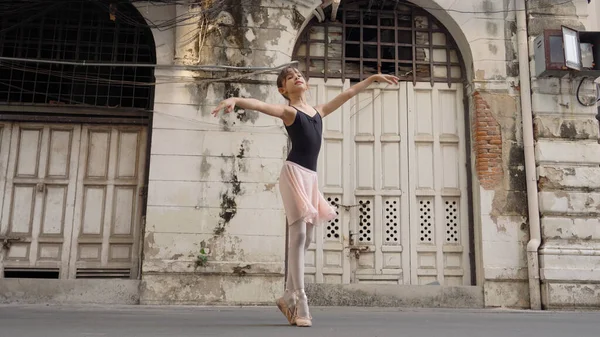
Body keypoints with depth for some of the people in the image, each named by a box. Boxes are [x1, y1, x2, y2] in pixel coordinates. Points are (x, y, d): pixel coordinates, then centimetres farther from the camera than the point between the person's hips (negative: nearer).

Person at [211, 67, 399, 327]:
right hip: (294, 172, -7)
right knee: (298, 234, -14)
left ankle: (289, 297, 19)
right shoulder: (288, 111, 4)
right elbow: (259, 105, -14)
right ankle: (299, 303, -13)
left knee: (305, 240, 8)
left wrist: (373, 78, 38)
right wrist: (234, 99, -34)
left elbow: (348, 93, 31)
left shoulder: (318, 111, 22)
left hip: (311, 176, 7)